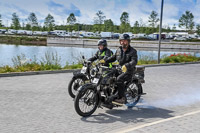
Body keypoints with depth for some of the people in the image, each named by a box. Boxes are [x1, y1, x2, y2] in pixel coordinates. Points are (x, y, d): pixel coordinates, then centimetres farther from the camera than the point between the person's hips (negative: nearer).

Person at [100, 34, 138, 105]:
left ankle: (122, 99, -28)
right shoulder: (119, 50, 12)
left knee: (119, 79, -32)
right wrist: (105, 60, 5)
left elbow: (134, 61, -22)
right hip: (119, 69, 7)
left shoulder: (133, 51, -8)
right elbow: (113, 57, 21)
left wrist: (126, 66, -40)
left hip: (128, 71, -7)